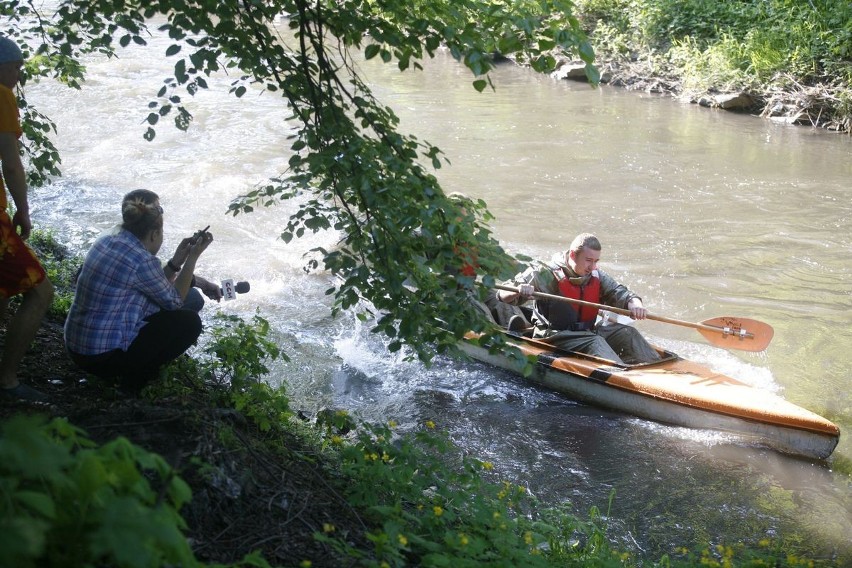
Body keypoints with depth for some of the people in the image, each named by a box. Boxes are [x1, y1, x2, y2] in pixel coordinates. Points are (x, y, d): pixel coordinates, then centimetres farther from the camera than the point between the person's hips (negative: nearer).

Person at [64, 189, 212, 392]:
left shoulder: (105, 243, 5)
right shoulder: (142, 260, -21)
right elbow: (174, 301, -3)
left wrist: (176, 261, 14)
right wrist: (192, 258, 1)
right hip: (104, 358, -9)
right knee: (189, 322, -2)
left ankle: (131, 368, 14)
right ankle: (135, 375, 0)